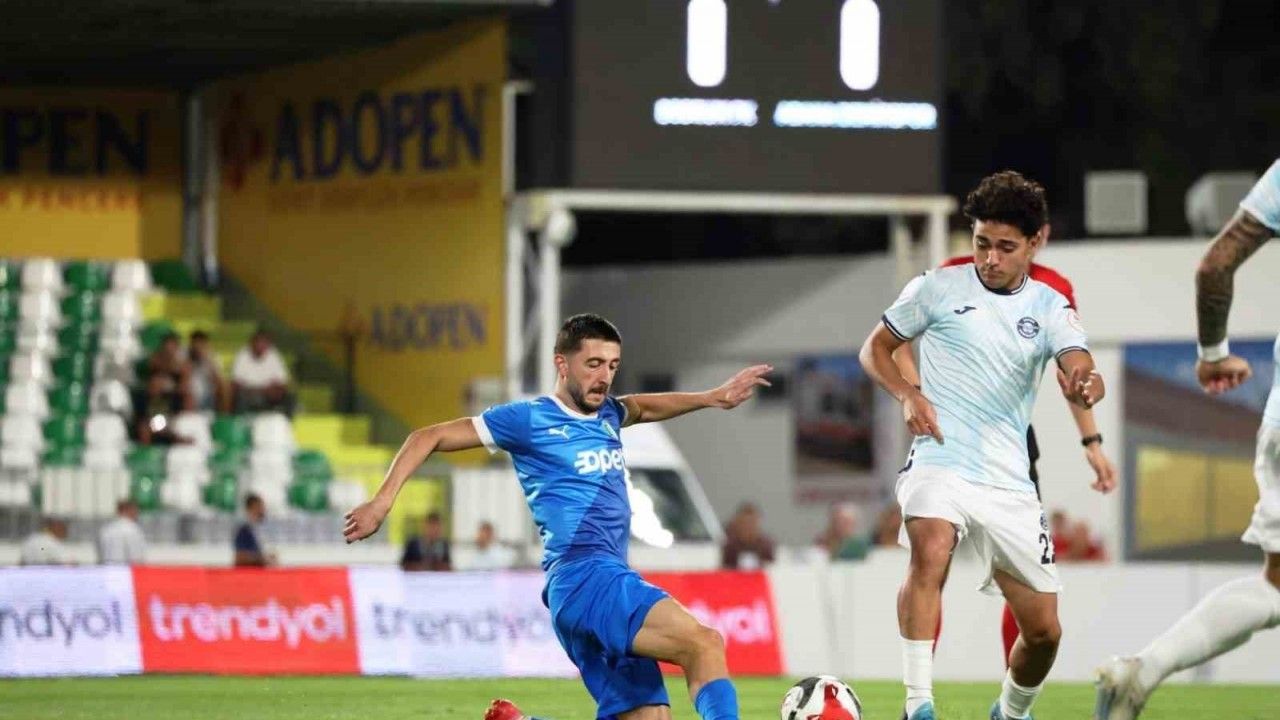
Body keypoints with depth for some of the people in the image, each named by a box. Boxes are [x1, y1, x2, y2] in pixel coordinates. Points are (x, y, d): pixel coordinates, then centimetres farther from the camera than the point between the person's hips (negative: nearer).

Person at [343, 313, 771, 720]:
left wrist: (713, 398, 31)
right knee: (704, 644, -27)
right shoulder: (529, 419, 1)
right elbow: (428, 438, 6)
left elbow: (642, 407, 45)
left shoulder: (607, 415, 21)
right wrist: (382, 502, -2)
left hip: (610, 583, 9)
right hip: (583, 578, -9)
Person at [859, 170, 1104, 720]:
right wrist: (908, 395, -7)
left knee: (1043, 631, 5)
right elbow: (875, 349, 12)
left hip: (1009, 480, 3)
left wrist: (1086, 386, -37)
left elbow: (1080, 372, -12)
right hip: (939, 462, -3)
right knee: (931, 551, -36)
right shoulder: (938, 288, 2)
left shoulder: (1050, 308, 6)